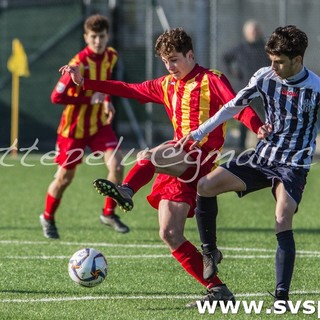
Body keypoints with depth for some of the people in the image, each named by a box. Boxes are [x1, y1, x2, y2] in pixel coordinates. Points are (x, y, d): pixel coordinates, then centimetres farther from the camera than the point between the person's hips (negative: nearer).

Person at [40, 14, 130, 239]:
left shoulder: (111, 56, -3)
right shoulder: (79, 63, -24)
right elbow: (57, 97, -26)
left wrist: (107, 101, 0)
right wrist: (89, 99, -26)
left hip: (99, 123, 5)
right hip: (75, 127, -5)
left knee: (116, 165, -14)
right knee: (65, 177, 6)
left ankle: (109, 213, 5)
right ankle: (48, 218, 30)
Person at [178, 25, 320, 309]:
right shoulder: (265, 77, -3)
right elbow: (234, 106, 7)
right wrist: (198, 134, 7)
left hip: (293, 166, -5)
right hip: (262, 157, 5)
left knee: (282, 222, -23)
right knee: (205, 185, -5)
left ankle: (282, 299, -20)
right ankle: (210, 251, 13)